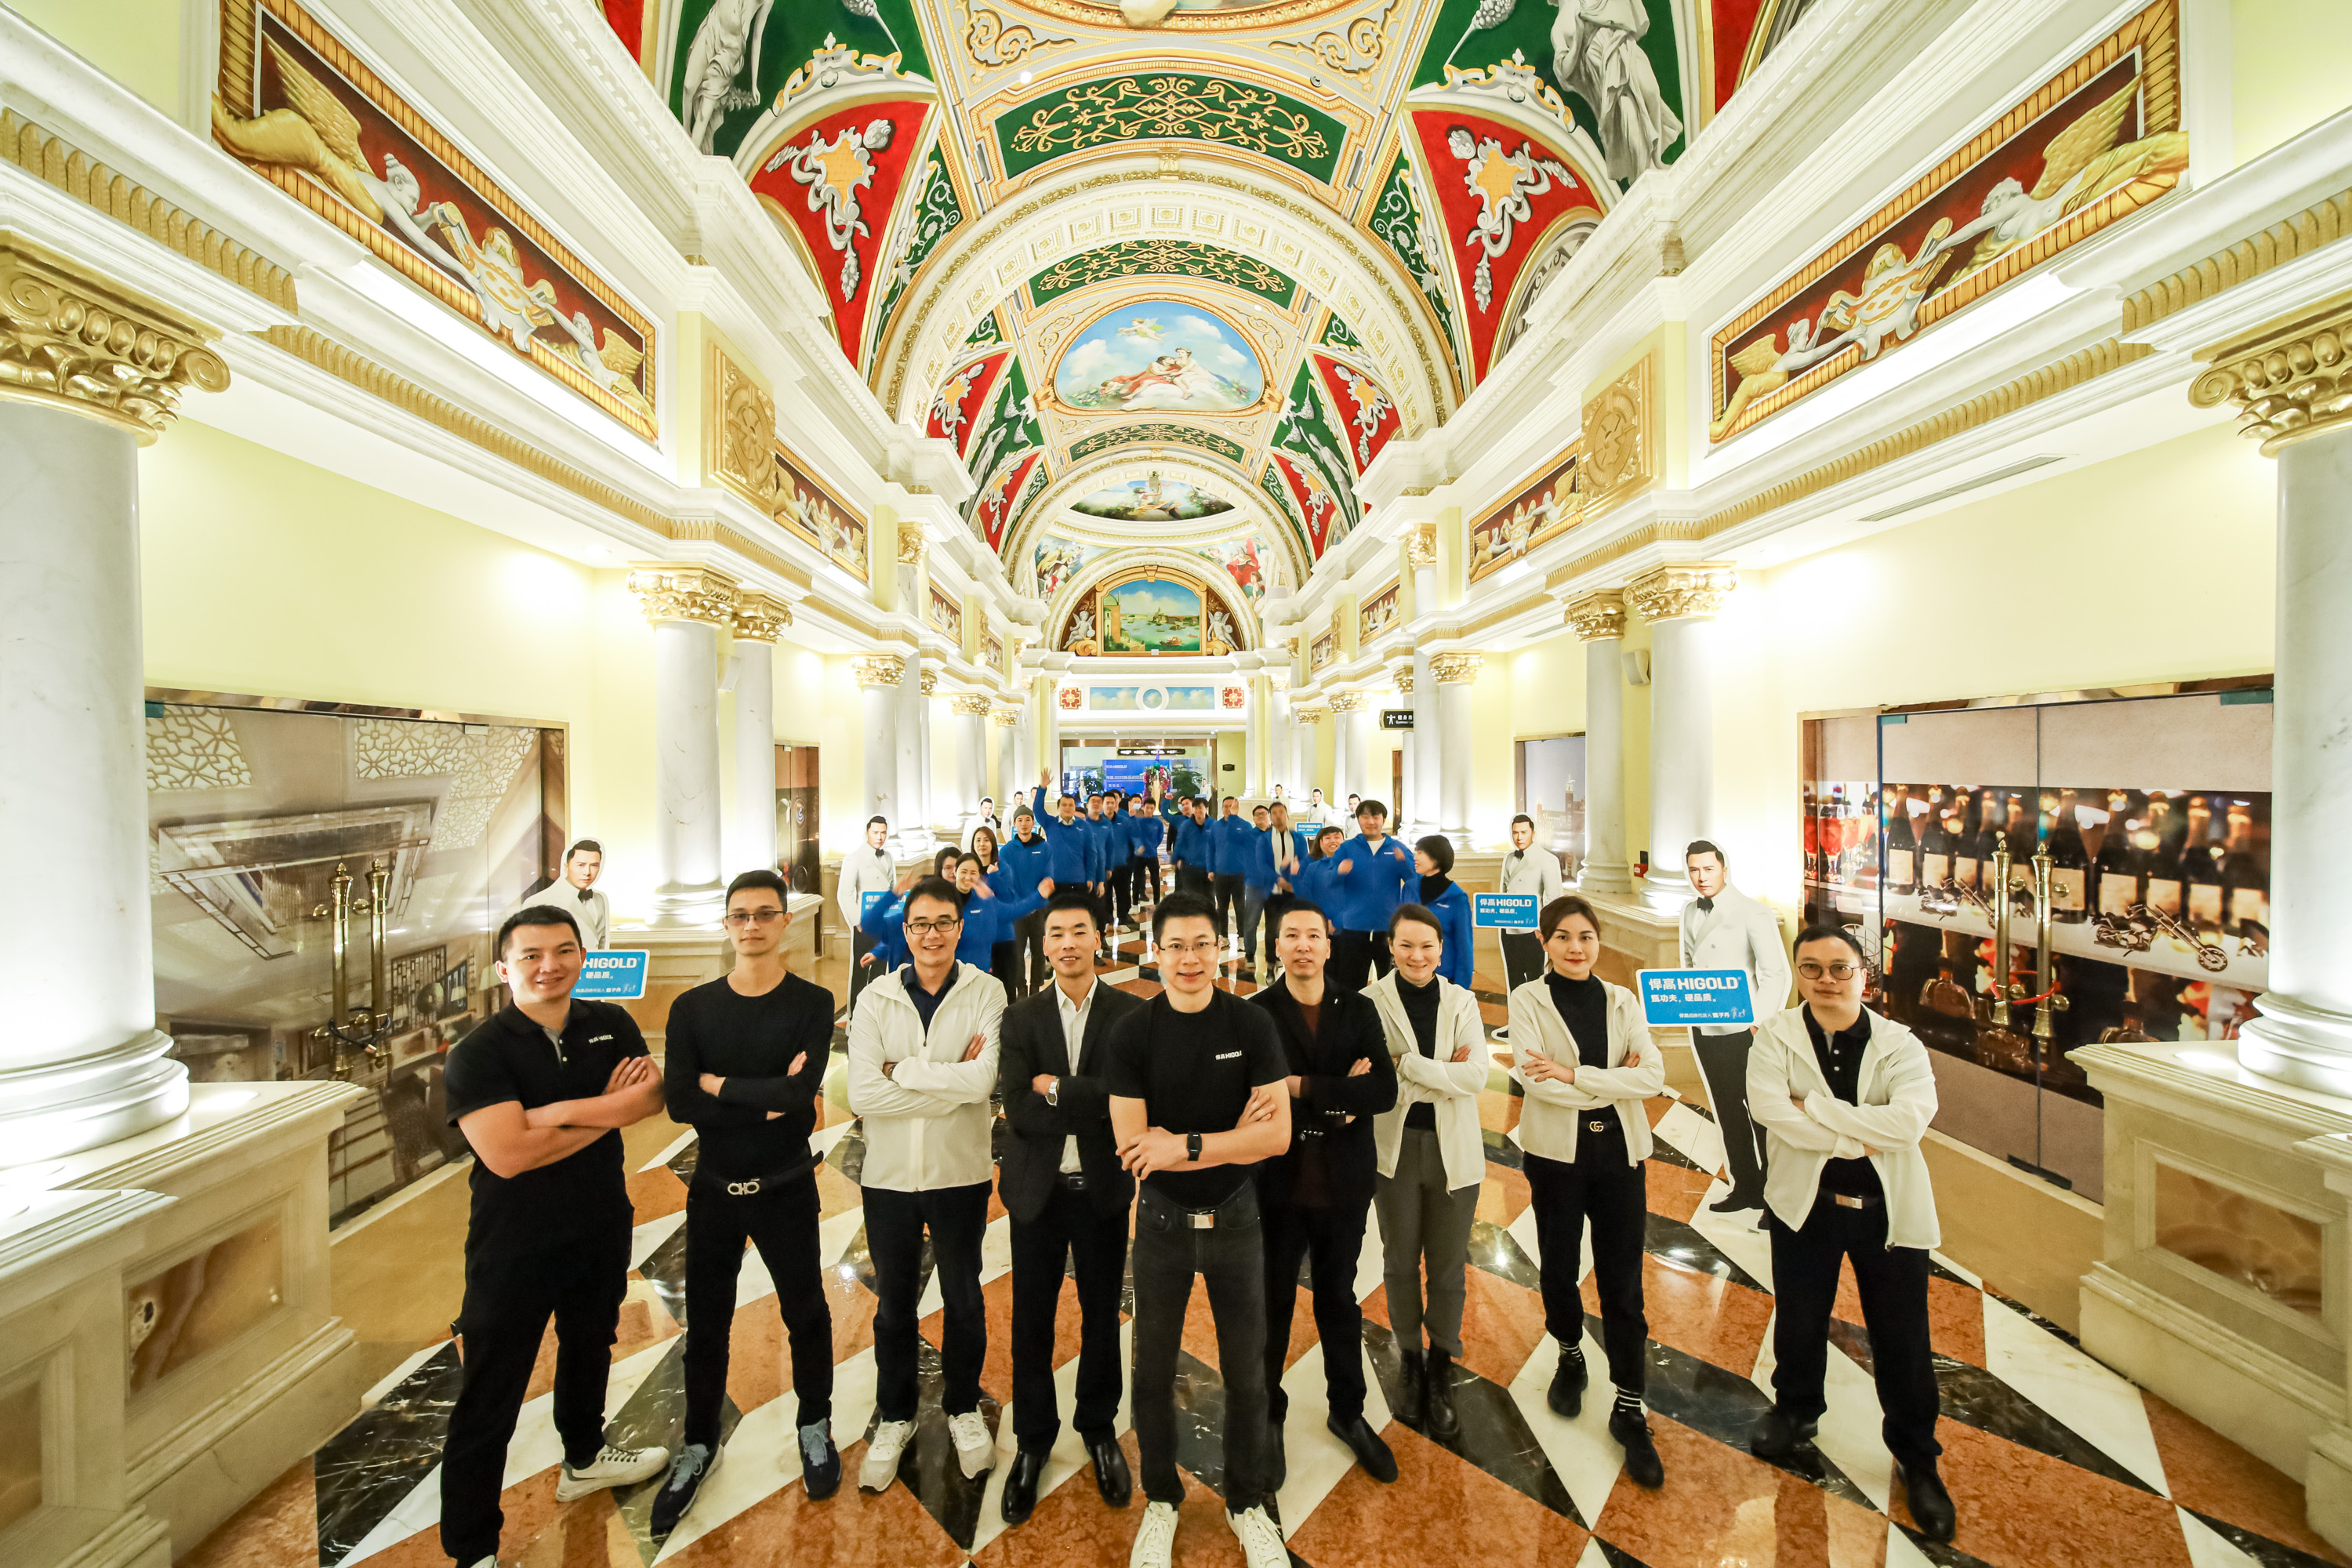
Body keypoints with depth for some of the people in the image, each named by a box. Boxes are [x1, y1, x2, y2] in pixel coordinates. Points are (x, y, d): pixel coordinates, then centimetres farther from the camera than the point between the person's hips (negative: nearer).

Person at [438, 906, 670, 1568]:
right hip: (514, 1245, -5)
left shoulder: (612, 1027, -4)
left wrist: (566, 1110, -24)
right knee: (489, 1397, 8)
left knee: (589, 1345, 26)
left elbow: (654, 1096, -11)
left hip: (602, 1227, 5)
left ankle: (583, 1458, 51)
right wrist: (612, 1110, -21)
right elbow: (507, 1153, -27)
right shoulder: (477, 1053, -17)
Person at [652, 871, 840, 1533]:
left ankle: (815, 1428, 41)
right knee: (705, 1323, 19)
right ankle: (699, 1446, 44)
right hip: (712, 1188, 2)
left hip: (785, 1188, -2)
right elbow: (679, 1102, -15)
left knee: (806, 1312, 16)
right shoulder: (692, 1008, -5)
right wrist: (767, 1100, -22)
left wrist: (718, 1085, -16)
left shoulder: (812, 1004, -13)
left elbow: (800, 1094, -25)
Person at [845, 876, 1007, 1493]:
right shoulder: (876, 999, -6)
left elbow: (984, 1080, -23)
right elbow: (861, 1094, -16)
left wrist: (904, 1070, -16)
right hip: (888, 1175, 1)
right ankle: (894, 1417, 44)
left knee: (964, 1301, 19)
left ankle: (963, 1408, 44)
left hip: (959, 1172, -1)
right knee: (894, 1304, 20)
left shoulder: (987, 993, -11)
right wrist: (951, 1083, -19)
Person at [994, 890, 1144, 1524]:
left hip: (1103, 1188, 0)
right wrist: (1097, 1107, -18)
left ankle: (1100, 1429, 42)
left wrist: (1058, 1088, -17)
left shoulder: (1132, 1013, -8)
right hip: (1037, 1188, 1)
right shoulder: (1020, 1018, -4)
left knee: (1101, 1317, 17)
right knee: (1032, 1322, 15)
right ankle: (1033, 1438, 39)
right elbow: (1017, 1110, -13)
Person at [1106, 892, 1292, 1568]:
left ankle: (1247, 1503, 43)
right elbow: (1133, 1146, -15)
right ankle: (1161, 1501, 44)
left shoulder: (1251, 1024, -12)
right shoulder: (1133, 1033, -12)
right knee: (1153, 1372, 17)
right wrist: (1231, 1135, -20)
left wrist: (1185, 1144, -24)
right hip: (1163, 1221, 0)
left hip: (1235, 1219, 0)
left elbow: (1277, 1136, -16)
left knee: (1246, 1373, 17)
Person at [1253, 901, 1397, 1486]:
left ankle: (1347, 1411, 44)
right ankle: (1268, 1418, 39)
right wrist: (1341, 1099, -18)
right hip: (1278, 1181, -2)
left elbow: (1384, 1091, -14)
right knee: (1273, 1304, 16)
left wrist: (1305, 1087, -20)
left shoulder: (1359, 1010, -3)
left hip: (1344, 1182, 2)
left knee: (1339, 1300, 21)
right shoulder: (1255, 1013, -11)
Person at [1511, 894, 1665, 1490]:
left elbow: (1653, 1076, -10)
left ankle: (1630, 1408, 24)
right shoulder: (1528, 1000, -7)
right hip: (1556, 1151, -1)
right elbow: (1535, 1080, -18)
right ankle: (1570, 1357, 43)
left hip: (1619, 1151, 1)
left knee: (1622, 1283, 7)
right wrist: (1615, 1080, -17)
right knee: (1559, 1267, 16)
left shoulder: (1622, 1001, 2)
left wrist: (1575, 1074, -19)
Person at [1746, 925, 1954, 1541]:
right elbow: (1771, 1108, -23)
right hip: (1805, 1205, 0)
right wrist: (1858, 1140, -21)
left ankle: (1916, 1458, 38)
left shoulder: (1899, 1044, -8)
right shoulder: (1776, 1036, -9)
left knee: (1903, 1340, 13)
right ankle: (1795, 1410, 45)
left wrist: (1813, 1106, -22)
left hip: (1888, 1209, 0)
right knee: (1798, 1322, 19)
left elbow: (1910, 1119, -22)